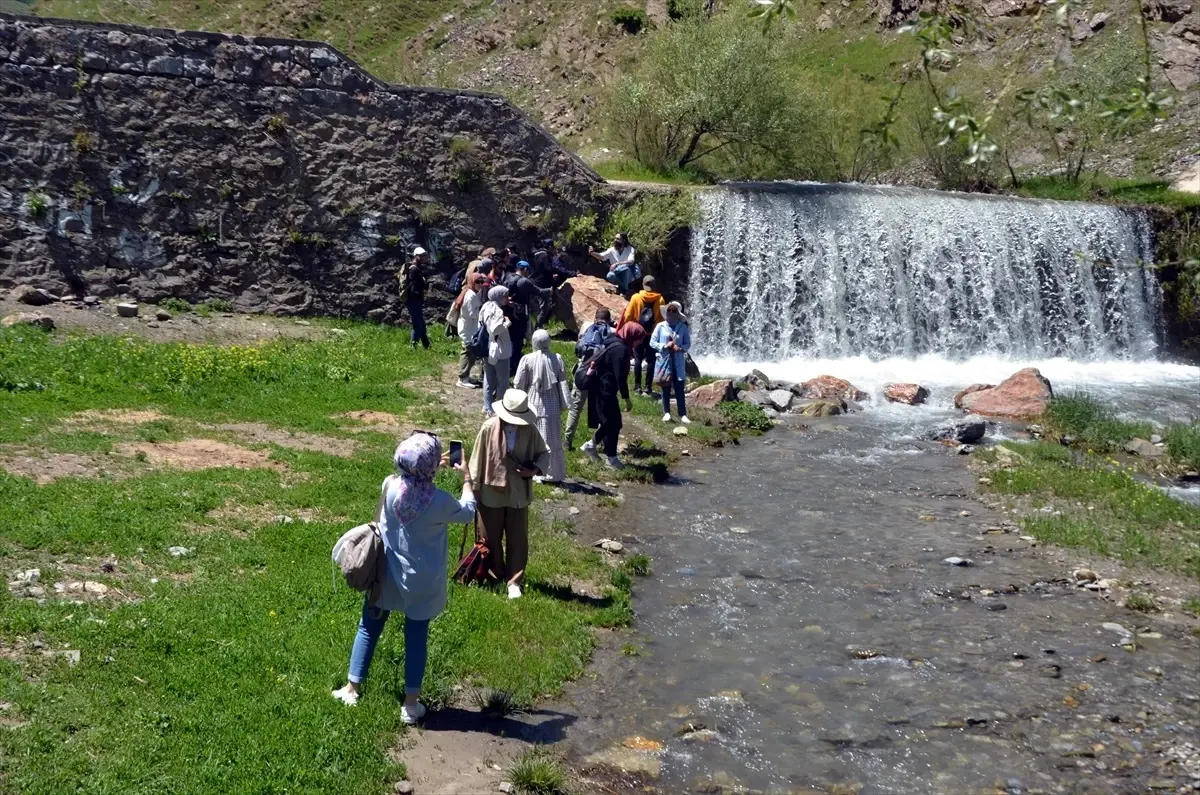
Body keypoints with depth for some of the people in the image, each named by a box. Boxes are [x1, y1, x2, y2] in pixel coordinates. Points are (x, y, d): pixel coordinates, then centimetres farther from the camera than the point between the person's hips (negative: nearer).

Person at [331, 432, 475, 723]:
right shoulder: (440, 501, -23)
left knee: (369, 628, 18)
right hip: (422, 582, -2)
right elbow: (467, 513, -1)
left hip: (386, 575, 3)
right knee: (416, 638, 11)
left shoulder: (390, 486, -17)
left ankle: (351, 689, 28)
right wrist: (467, 478, 10)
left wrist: (434, 468, 14)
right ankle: (411, 704, 19)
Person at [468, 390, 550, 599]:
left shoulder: (530, 430, -12)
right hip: (491, 494, -1)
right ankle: (495, 578, 35)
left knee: (518, 540, 8)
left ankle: (514, 582, 22)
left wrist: (535, 469, -18)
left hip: (518, 495, 1)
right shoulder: (489, 428, -18)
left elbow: (544, 454, 2)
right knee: (491, 539, 16)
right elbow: (477, 460, -8)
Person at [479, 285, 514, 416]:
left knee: (489, 380, 15)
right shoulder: (498, 311, -22)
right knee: (503, 381, 2)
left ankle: (487, 407, 22)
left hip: (487, 349, 9)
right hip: (499, 350, -9)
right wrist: (507, 323, -17)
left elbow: (481, 325, 14)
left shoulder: (486, 307, 6)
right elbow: (495, 330, -29)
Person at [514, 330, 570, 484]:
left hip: (533, 405, -2)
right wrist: (564, 404, 9)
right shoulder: (557, 359, -4)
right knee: (553, 440, 10)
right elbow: (563, 383, 1)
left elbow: (519, 384, -4)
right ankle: (555, 473, 14)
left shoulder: (527, 359, -10)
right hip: (552, 405, 2)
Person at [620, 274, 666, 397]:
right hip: (653, 334, 0)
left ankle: (637, 386, 9)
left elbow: (628, 316, -3)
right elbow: (662, 318, -2)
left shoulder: (636, 297, -5)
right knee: (650, 360, 4)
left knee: (638, 359, 10)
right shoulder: (660, 299, -4)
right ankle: (648, 388, 3)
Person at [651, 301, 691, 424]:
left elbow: (688, 343, 4)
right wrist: (664, 346, -15)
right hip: (664, 361, 0)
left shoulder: (683, 327, -2)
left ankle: (683, 415, 4)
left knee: (679, 389, 0)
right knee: (666, 389, 9)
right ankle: (666, 413, 20)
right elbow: (652, 342, -1)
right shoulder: (660, 326, -4)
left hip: (678, 363, 0)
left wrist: (680, 348, -16)